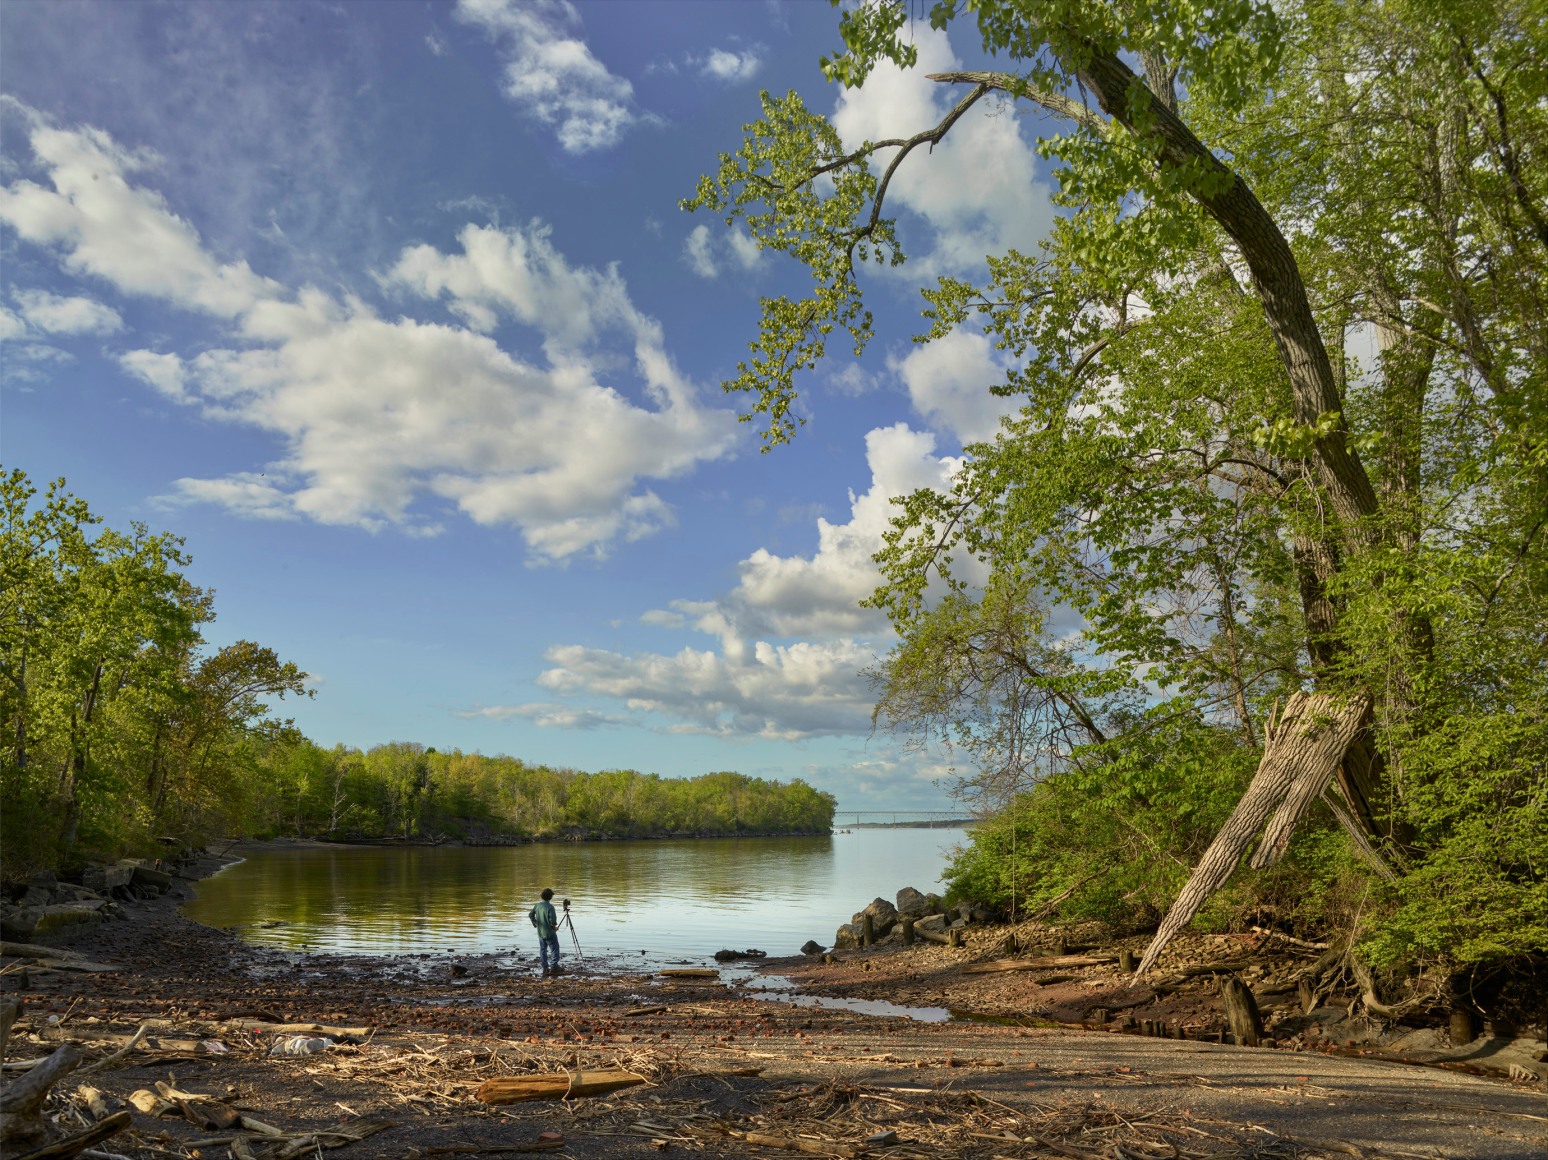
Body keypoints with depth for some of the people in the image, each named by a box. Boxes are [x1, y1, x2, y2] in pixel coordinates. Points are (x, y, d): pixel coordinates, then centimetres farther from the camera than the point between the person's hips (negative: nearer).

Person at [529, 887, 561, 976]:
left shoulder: (538, 905, 0)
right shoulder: (550, 907, -20)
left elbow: (530, 915, 10)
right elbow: (553, 920, -25)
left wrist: (536, 924, 19)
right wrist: (554, 926, -5)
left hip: (540, 933, 6)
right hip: (550, 933, -6)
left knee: (543, 950, 15)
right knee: (555, 950, 5)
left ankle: (545, 968, 17)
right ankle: (553, 967, 1)